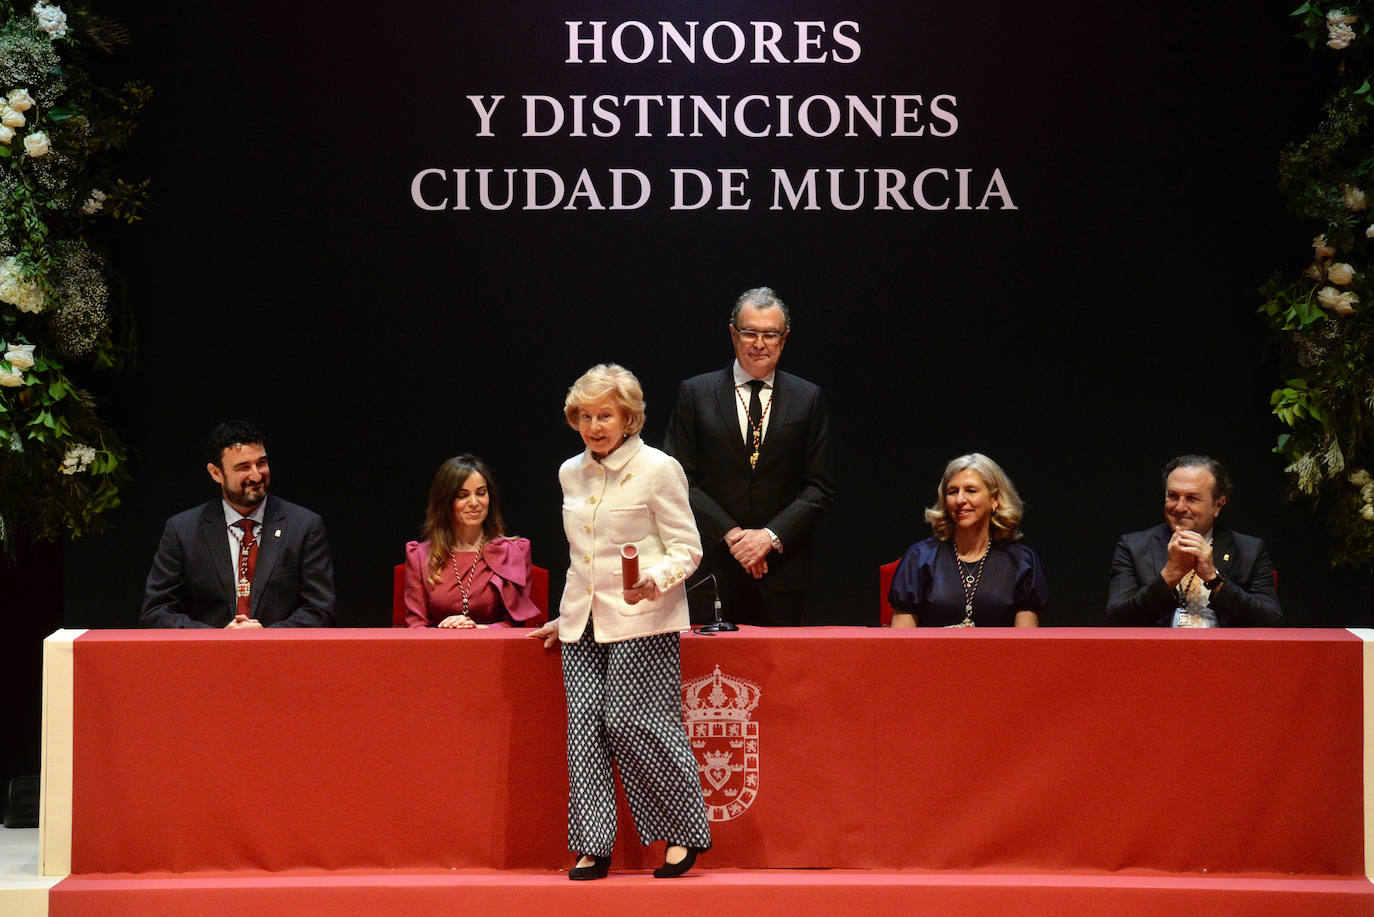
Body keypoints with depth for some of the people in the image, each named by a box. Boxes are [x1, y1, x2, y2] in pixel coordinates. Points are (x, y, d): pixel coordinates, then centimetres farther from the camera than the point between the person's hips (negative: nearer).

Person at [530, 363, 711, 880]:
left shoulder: (657, 469, -5)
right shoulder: (571, 473, 14)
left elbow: (687, 549, -5)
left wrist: (654, 579, -23)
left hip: (640, 621, -6)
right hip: (584, 622, 6)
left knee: (632, 721, -10)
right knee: (584, 725, -2)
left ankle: (683, 834, 5)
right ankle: (592, 846, 2)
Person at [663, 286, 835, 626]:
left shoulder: (809, 399, 7)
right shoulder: (695, 393, 6)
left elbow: (820, 489, 4)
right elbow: (678, 480, 0)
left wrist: (771, 535, -10)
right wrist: (729, 534, -11)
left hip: (782, 571, 1)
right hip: (712, 566, -1)